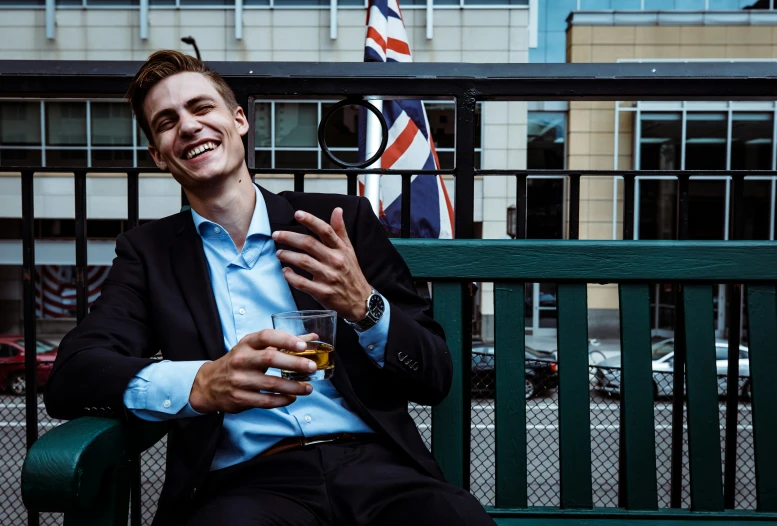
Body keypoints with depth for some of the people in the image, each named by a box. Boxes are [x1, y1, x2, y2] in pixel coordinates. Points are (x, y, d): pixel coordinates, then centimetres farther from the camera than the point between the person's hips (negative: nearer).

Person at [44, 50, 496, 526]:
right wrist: (202, 384, -21)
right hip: (244, 483, 0)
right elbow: (71, 377, -2)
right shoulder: (148, 251, 12)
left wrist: (363, 305, -15)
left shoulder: (342, 222, 8)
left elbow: (436, 377, 6)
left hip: (375, 467, 0)